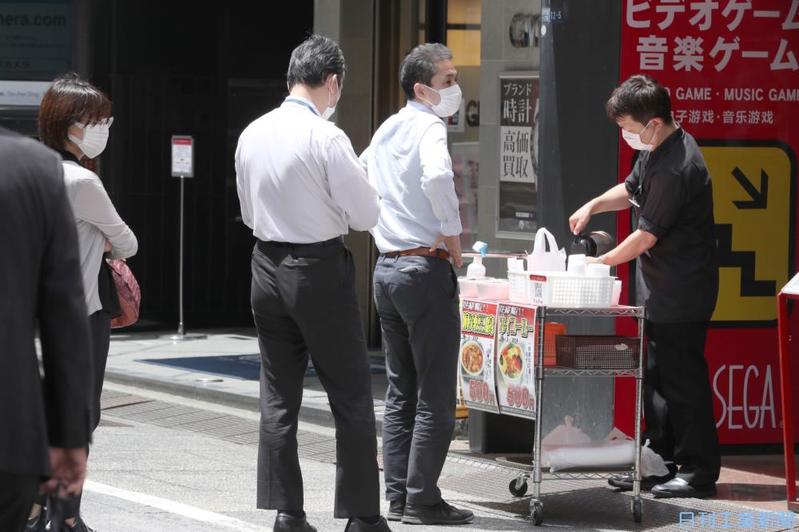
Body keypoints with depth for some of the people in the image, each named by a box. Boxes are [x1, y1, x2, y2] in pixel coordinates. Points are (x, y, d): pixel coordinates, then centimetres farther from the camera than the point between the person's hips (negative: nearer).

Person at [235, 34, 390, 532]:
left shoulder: (253, 134, 5)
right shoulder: (327, 139, -15)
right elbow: (366, 214, -10)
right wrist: (357, 176, 8)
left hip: (267, 264, 6)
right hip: (320, 269, -6)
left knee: (279, 395, 9)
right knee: (352, 397, 2)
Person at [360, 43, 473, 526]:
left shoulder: (386, 130, 14)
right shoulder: (428, 127, -13)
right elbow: (437, 177, -33)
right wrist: (453, 236, -20)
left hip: (386, 267, 9)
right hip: (426, 268, -9)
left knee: (400, 393, 13)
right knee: (436, 396, -3)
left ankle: (397, 496, 14)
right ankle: (422, 500, -1)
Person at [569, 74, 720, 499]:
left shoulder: (677, 168, -24)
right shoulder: (655, 150, 7)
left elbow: (647, 236, -22)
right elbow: (631, 189, 25)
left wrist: (602, 262, -10)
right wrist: (594, 205, 7)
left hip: (680, 295, -10)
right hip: (659, 290, 10)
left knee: (682, 380, -4)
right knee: (656, 379, 15)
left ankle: (698, 471, 3)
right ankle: (661, 462, 22)